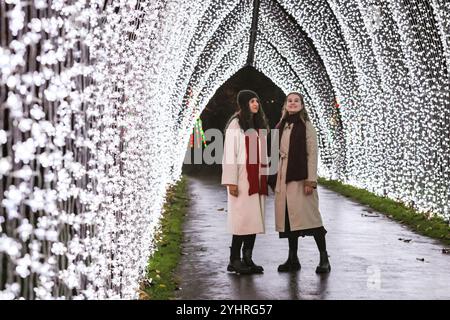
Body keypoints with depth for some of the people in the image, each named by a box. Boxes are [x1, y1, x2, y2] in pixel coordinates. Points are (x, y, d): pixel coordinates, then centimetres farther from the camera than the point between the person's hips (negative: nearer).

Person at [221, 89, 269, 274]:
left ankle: (248, 259, 9)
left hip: (258, 178, 7)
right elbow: (230, 153, -10)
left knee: (255, 218, 4)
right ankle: (234, 260, -2)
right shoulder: (236, 124, -5)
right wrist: (231, 181, -15)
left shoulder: (259, 124, 17)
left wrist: (265, 178, 12)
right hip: (243, 177, -7)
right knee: (242, 217, -8)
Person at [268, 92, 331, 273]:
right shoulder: (281, 127, 15)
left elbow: (312, 154, -6)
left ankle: (324, 259, -5)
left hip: (300, 176, -5)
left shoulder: (306, 126, 0)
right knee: (287, 217, 5)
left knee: (309, 214, -10)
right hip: (283, 177, 5)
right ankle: (292, 259, 12)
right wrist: (274, 178, 10)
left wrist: (311, 180, -14)